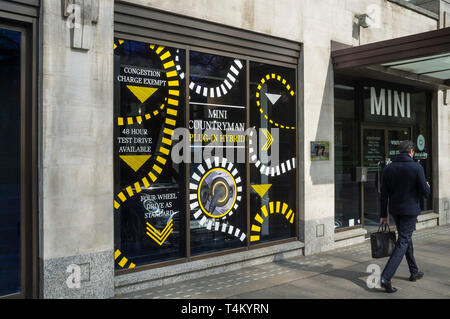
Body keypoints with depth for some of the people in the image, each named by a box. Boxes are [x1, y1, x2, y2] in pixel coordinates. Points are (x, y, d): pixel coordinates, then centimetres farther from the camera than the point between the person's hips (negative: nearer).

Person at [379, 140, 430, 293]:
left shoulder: (388, 168, 1)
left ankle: (414, 272, 34)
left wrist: (383, 214, 7)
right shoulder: (417, 167, -12)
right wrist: (427, 186, 13)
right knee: (402, 243, -4)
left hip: (395, 210, 5)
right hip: (410, 211, -5)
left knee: (406, 239, 21)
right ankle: (385, 277, -13)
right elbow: (425, 192, -11)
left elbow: (384, 194, 1)